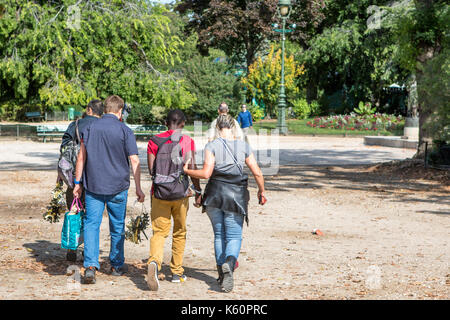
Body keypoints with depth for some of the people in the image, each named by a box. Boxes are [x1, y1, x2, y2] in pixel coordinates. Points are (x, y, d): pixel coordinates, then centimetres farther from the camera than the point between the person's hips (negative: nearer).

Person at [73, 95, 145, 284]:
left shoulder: (90, 128, 3)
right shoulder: (124, 131, -5)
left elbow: (81, 156, 3)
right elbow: (134, 161, -7)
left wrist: (77, 183, 9)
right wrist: (138, 188, -2)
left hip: (93, 185, 1)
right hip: (118, 187, -1)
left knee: (92, 224, -1)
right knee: (117, 227, 13)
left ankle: (90, 265, -17)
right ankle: (117, 265, 23)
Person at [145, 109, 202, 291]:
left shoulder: (154, 141, 1)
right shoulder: (187, 141, -3)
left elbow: (151, 169, -2)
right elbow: (192, 168, -8)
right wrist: (198, 191, 0)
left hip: (159, 193, 0)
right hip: (180, 194, 0)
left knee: (159, 232, 1)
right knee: (179, 232, 16)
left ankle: (154, 262, -28)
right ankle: (177, 272, 23)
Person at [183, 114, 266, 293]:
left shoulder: (212, 146, -5)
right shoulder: (244, 147, 1)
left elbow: (206, 173, -13)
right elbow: (257, 173, 2)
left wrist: (186, 171, 2)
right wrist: (261, 191, 18)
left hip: (215, 194, 0)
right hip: (236, 197, 0)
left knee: (219, 235, 15)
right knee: (234, 236, 2)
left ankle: (221, 272, 15)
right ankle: (229, 263, -27)